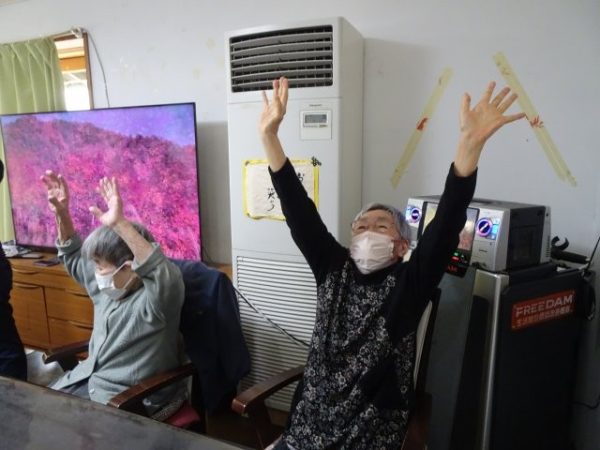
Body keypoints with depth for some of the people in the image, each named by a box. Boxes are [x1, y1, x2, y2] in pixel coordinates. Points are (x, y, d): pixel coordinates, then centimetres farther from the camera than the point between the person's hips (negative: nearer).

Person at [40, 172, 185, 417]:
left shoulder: (153, 298, -24)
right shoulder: (106, 285, 3)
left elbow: (166, 274, -47)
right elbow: (73, 257, 16)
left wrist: (120, 224, -55)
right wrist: (61, 214, 1)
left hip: (129, 397, -8)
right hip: (87, 379, 8)